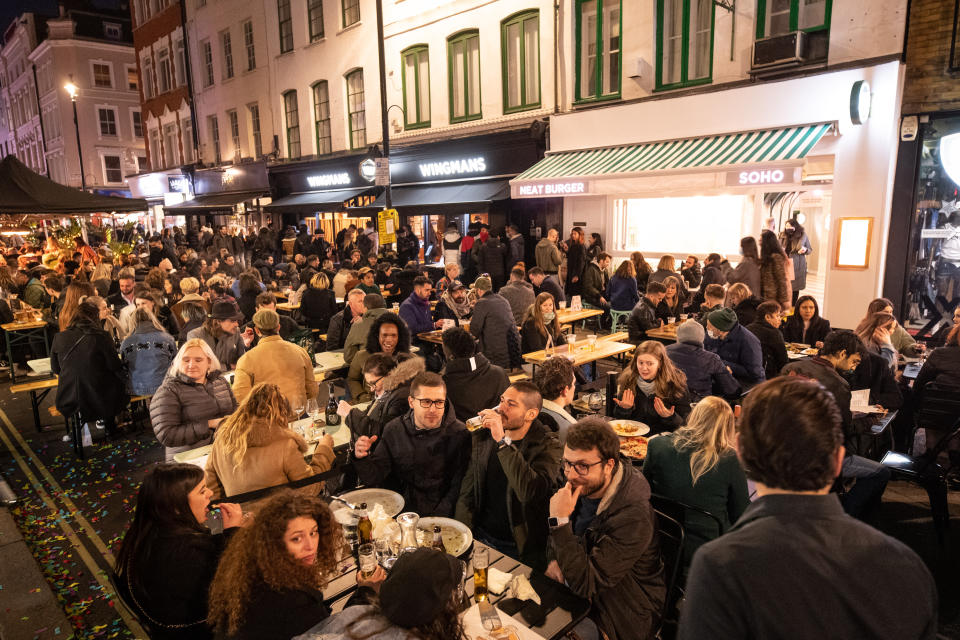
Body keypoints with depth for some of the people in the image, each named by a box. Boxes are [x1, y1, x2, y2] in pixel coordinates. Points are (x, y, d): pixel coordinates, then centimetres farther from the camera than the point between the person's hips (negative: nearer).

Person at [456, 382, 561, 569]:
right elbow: (467, 494, 9)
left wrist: (502, 441, -28)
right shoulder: (481, 438, 5)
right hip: (480, 537, 4)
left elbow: (529, 492, -27)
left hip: (521, 548, -3)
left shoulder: (548, 446, -9)